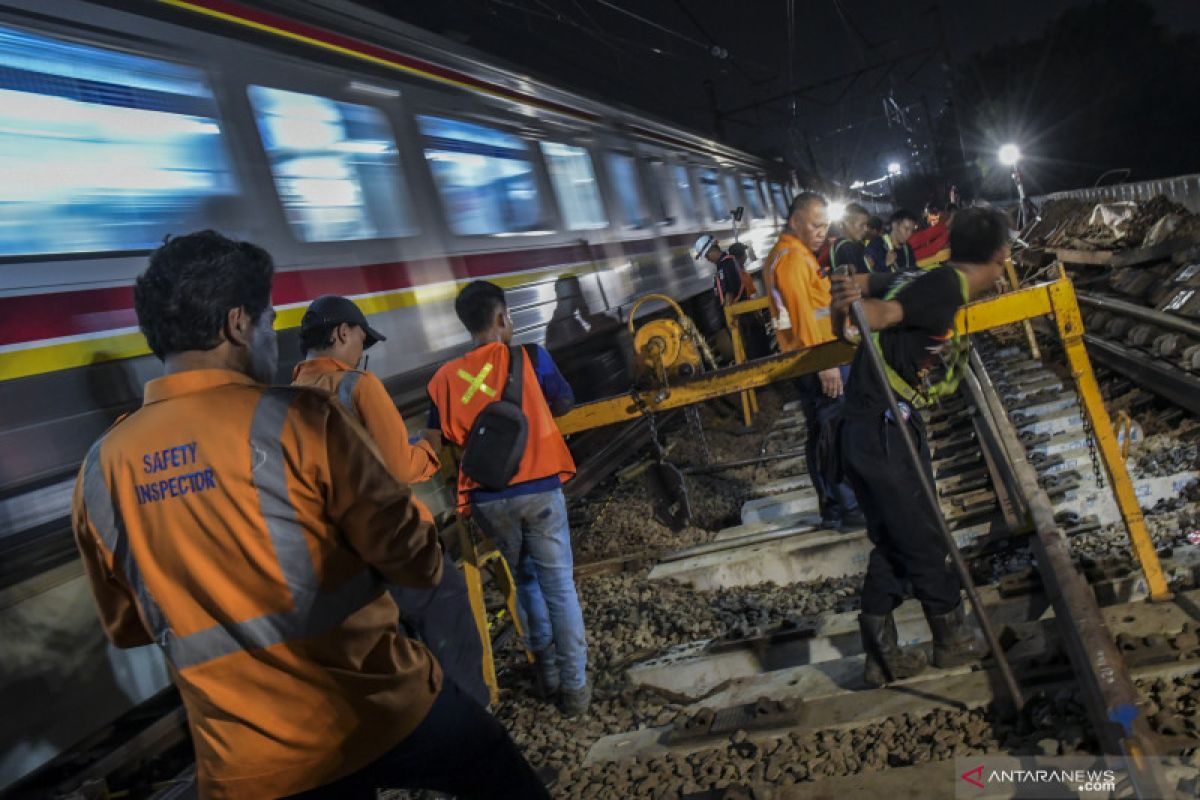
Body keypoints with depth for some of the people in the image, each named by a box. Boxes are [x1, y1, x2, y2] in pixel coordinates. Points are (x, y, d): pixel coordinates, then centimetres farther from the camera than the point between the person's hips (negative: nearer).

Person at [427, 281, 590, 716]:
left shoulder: (444, 378, -2)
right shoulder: (530, 357, -6)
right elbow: (564, 404, 7)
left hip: (487, 498, 2)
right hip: (538, 488, -2)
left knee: (525, 581, 22)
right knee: (558, 585, 8)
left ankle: (547, 672, 30)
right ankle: (574, 686, 13)